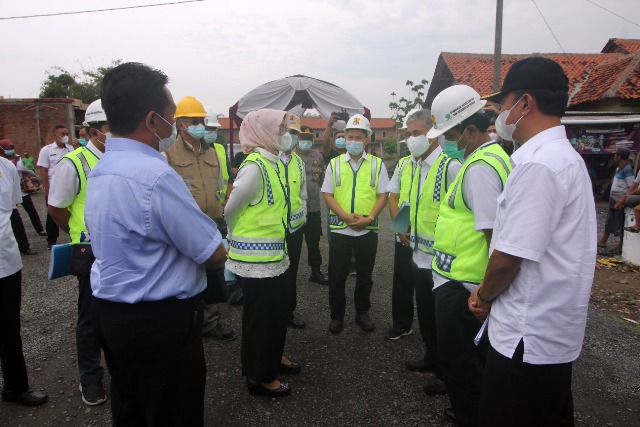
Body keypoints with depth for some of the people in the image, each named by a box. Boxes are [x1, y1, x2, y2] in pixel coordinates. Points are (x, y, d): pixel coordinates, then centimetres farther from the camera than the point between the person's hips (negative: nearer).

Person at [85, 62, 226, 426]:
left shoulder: (100, 169, 5)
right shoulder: (155, 175, -25)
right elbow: (214, 254, -20)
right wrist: (218, 252, 2)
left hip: (111, 311, 9)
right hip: (160, 322, -9)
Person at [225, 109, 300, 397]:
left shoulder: (275, 163, 8)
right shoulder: (254, 167, -21)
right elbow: (231, 210, -15)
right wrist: (241, 238, 1)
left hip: (274, 254, 9)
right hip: (256, 258, -9)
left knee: (280, 309, 22)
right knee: (261, 314, 6)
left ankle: (273, 357, 44)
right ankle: (259, 376, 25)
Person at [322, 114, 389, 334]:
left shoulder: (377, 164, 3)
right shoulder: (334, 164, 4)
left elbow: (383, 195, 0)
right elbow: (327, 194, 0)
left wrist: (369, 218, -14)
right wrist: (345, 216, -14)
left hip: (368, 230, 0)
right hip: (339, 229, 0)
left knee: (365, 274, 12)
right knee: (337, 275, 7)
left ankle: (362, 312, 29)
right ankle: (336, 314, 23)